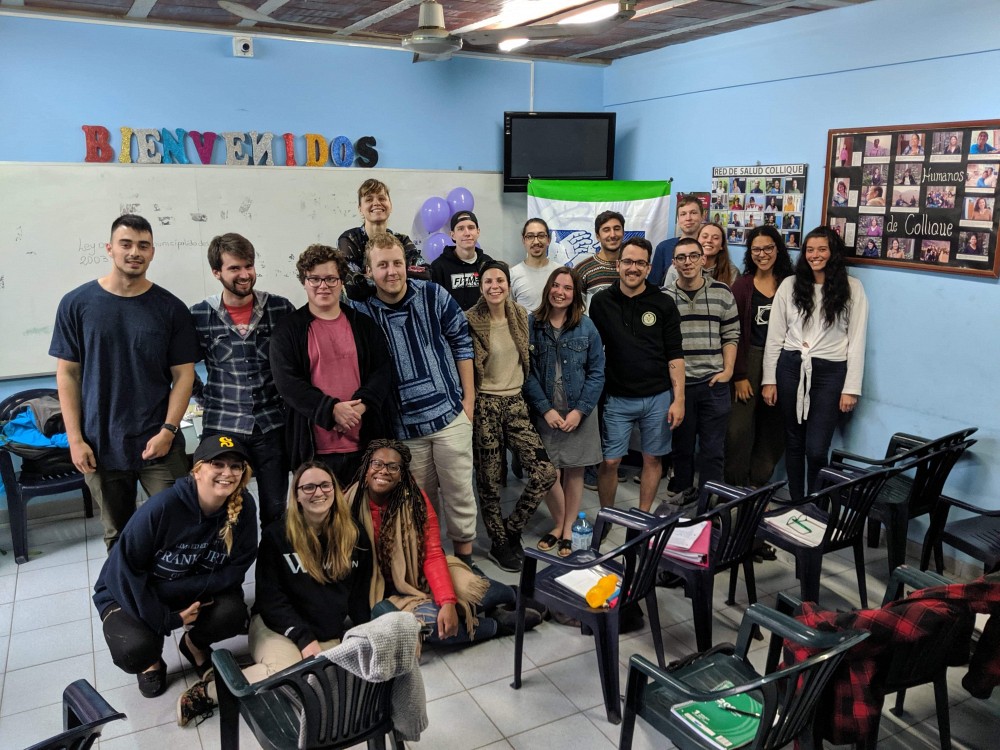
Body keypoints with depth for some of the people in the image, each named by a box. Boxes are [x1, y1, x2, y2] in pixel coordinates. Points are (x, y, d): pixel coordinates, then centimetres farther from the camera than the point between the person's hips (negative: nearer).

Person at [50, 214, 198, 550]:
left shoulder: (171, 308, -1)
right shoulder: (76, 304, 0)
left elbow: (183, 374, 0)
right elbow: (67, 374, 3)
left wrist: (168, 431, -10)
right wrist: (75, 439, -2)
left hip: (160, 445, 0)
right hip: (100, 446, 1)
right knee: (119, 537, 13)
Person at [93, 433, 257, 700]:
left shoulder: (244, 506, -20)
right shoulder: (162, 507, -30)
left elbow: (236, 568, -13)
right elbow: (124, 570, -22)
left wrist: (180, 590, -25)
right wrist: (166, 619, -19)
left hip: (195, 590, 3)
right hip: (131, 594, -2)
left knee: (233, 614, -25)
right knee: (135, 649, -29)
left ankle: (194, 644, 12)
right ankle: (151, 661, 12)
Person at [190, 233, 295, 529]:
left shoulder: (281, 308, 0)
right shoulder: (199, 316, 0)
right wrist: (206, 399, 6)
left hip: (272, 426, 1)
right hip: (221, 428, 0)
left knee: (275, 512, 9)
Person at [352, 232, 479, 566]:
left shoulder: (434, 296, -5)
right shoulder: (361, 311, -5)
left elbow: (462, 343, 4)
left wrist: (469, 398, 4)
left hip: (450, 414, 0)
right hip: (405, 425, 0)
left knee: (459, 491, 7)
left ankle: (465, 557, 25)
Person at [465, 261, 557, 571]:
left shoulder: (520, 315, 5)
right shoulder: (470, 322, -11)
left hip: (516, 402, 5)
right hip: (485, 405, -5)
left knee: (546, 472, -4)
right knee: (489, 480, 4)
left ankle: (511, 529, 17)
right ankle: (499, 543, 25)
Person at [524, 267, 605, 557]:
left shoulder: (586, 327, -1)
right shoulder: (531, 324, -4)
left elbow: (596, 373, -1)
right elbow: (527, 372, -6)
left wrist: (580, 410, -9)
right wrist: (546, 409, -12)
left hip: (579, 412, 1)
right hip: (544, 411, -1)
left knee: (574, 470, 8)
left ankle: (568, 529, 24)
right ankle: (558, 524, 23)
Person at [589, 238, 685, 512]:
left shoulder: (663, 303, -1)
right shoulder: (601, 302, 0)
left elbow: (675, 354, 0)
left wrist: (679, 399, -5)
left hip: (657, 397, 1)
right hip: (617, 398, 0)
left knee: (653, 458, 10)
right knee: (609, 461, 2)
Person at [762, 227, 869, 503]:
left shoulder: (852, 288, 1)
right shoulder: (790, 285, 6)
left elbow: (857, 341, 0)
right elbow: (774, 336, 6)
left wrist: (851, 388, -5)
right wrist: (769, 380, 2)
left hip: (830, 372, -2)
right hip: (791, 368, 2)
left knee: (816, 449, -6)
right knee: (794, 443, 11)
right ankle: (795, 504, 25)